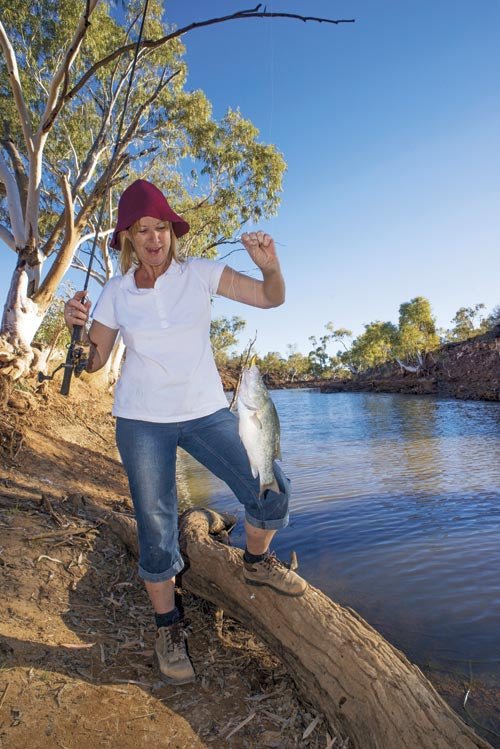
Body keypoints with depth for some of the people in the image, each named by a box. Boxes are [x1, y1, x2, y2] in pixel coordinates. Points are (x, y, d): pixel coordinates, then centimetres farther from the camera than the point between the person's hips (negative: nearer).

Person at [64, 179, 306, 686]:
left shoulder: (200, 274, -1)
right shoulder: (116, 292, 2)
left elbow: (271, 298, -3)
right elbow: (93, 362, 4)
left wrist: (269, 265, -23)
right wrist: (76, 327, -15)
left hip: (205, 411, 0)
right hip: (141, 421, 0)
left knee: (272, 494, -7)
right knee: (156, 528, 5)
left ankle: (255, 562, 26)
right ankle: (168, 628, 29)